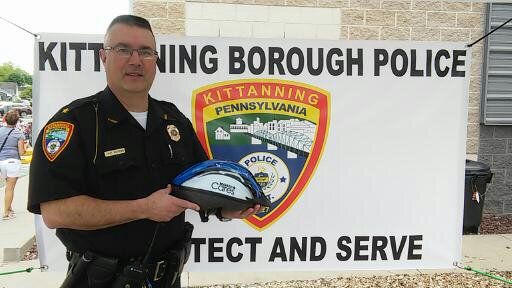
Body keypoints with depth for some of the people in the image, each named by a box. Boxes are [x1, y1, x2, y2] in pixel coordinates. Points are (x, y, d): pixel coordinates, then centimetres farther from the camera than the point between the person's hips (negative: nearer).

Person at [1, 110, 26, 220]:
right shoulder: (19, 134, -4)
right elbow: (21, 152, -7)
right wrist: (24, 147, 12)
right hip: (13, 161, -4)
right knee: (10, 188, 0)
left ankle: (9, 208, 28)